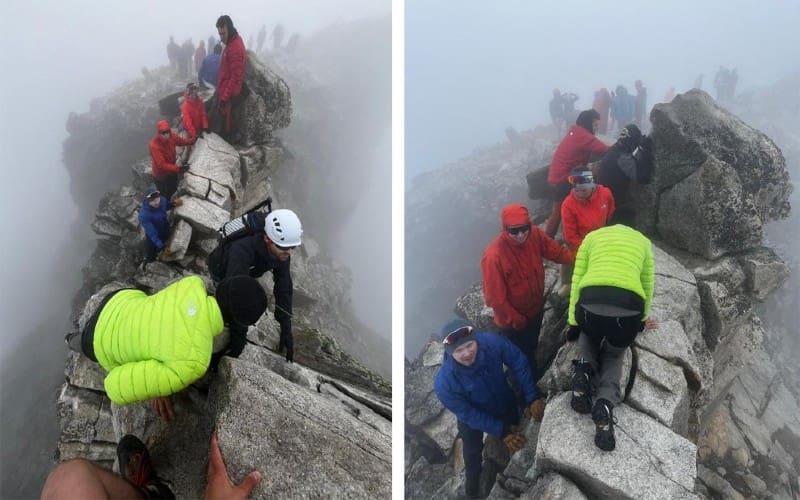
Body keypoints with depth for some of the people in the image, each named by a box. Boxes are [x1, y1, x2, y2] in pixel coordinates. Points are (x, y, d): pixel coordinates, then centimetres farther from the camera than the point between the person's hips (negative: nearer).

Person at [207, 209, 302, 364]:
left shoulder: (282, 252, -30)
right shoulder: (242, 250, -50)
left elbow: (284, 287, -24)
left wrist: (286, 330, -26)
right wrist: (239, 337, -50)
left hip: (244, 272, 5)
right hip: (221, 269, -5)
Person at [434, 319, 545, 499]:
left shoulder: (492, 342, -38)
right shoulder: (444, 383, -42)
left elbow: (518, 363, -20)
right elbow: (468, 414, -27)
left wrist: (532, 397, -23)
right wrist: (501, 431, -27)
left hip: (505, 402, 3)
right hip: (473, 417, -3)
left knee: (517, 442, 28)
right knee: (473, 456, 17)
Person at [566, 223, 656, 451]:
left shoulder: (592, 236, 28)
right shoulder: (643, 241, 29)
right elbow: (647, 286, 30)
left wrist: (573, 321, 24)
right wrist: (642, 319, 47)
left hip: (590, 302, 0)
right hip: (629, 307, 0)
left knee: (588, 337, 36)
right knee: (614, 356, 28)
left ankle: (585, 369, 2)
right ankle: (606, 403, -3)